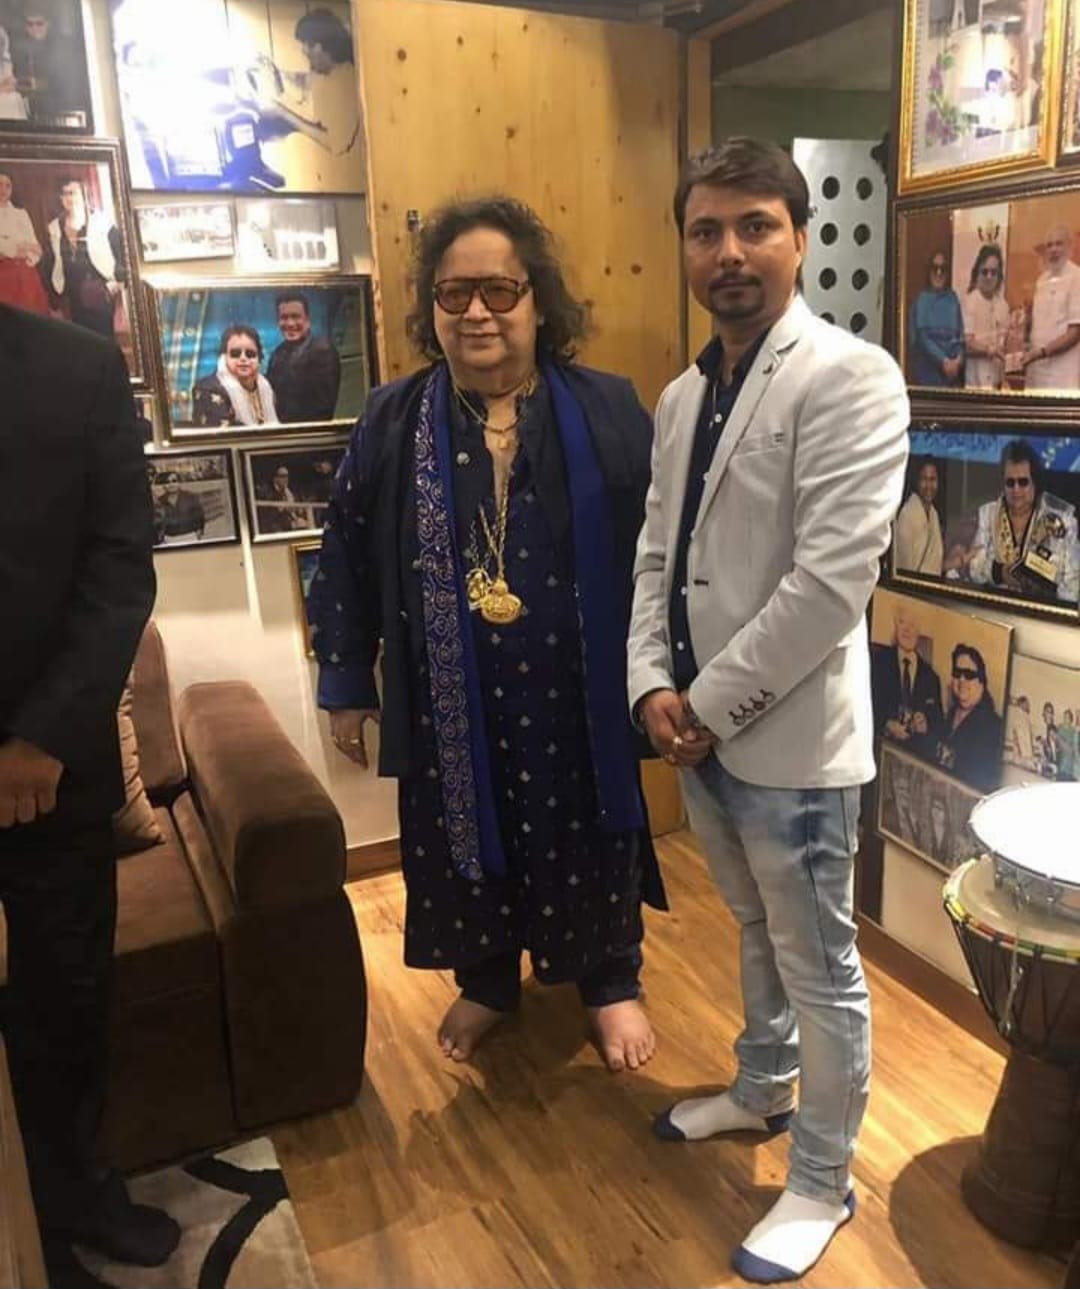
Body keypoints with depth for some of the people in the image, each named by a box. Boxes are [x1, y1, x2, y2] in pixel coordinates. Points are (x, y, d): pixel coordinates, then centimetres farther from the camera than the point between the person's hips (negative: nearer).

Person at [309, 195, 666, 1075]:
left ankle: (612, 984, 40)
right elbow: (346, 560, 4)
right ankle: (486, 985, 42)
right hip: (450, 702, 2)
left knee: (589, 840, 14)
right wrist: (346, 684, 3)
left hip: (578, 694, -1)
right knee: (466, 843, 16)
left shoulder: (609, 411, -4)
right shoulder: (393, 422, 0)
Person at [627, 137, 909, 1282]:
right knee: (757, 932, 26)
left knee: (819, 965, 10)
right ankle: (762, 1088, 49)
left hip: (788, 736, -7)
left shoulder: (850, 378, -14)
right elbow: (657, 554, 11)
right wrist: (654, 685, -4)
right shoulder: (681, 396, 10)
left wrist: (712, 704, -16)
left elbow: (830, 582, -22)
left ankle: (822, 1181, 31)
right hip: (698, 727, 7)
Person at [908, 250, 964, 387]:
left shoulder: (953, 299, 10)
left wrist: (958, 359, -10)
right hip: (928, 369, -3)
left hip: (953, 368, 3)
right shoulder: (922, 299, 0)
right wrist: (943, 360, -16)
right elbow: (922, 337, -8)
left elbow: (961, 334, 7)